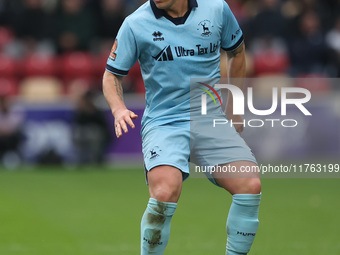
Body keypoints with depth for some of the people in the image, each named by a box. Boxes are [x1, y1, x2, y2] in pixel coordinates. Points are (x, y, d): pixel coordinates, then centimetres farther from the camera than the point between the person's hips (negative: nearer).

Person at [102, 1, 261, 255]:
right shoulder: (136, 24, -3)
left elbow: (237, 51, 20)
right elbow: (112, 75, 6)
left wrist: (233, 106, 20)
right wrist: (119, 109, -14)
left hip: (211, 120, 3)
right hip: (164, 123, -3)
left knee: (250, 185, -18)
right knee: (165, 191, -30)